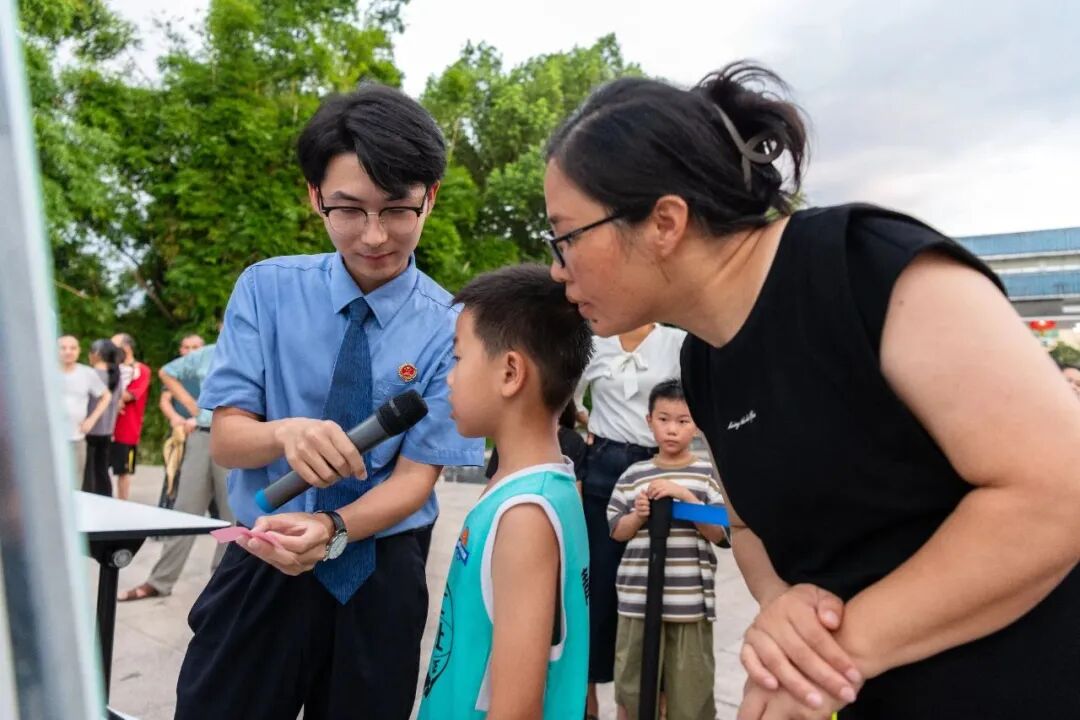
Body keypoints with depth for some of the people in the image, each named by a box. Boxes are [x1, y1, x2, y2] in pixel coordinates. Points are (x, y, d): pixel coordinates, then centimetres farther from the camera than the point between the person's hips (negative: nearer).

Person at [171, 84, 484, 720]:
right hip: (262, 568, 1)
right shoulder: (267, 288, -6)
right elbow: (226, 437, -8)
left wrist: (330, 530, -29)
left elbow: (417, 474, -11)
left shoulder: (449, 328, -10)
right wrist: (285, 433, -31)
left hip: (380, 577, 0)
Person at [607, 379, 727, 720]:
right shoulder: (634, 475, 5)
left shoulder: (709, 474, 2)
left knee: (690, 692, 7)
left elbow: (719, 533, -5)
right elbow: (617, 531, 9)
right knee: (630, 687, 13)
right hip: (638, 598, 2)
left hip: (691, 601, -1)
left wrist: (686, 496, -16)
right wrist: (638, 516, -10)